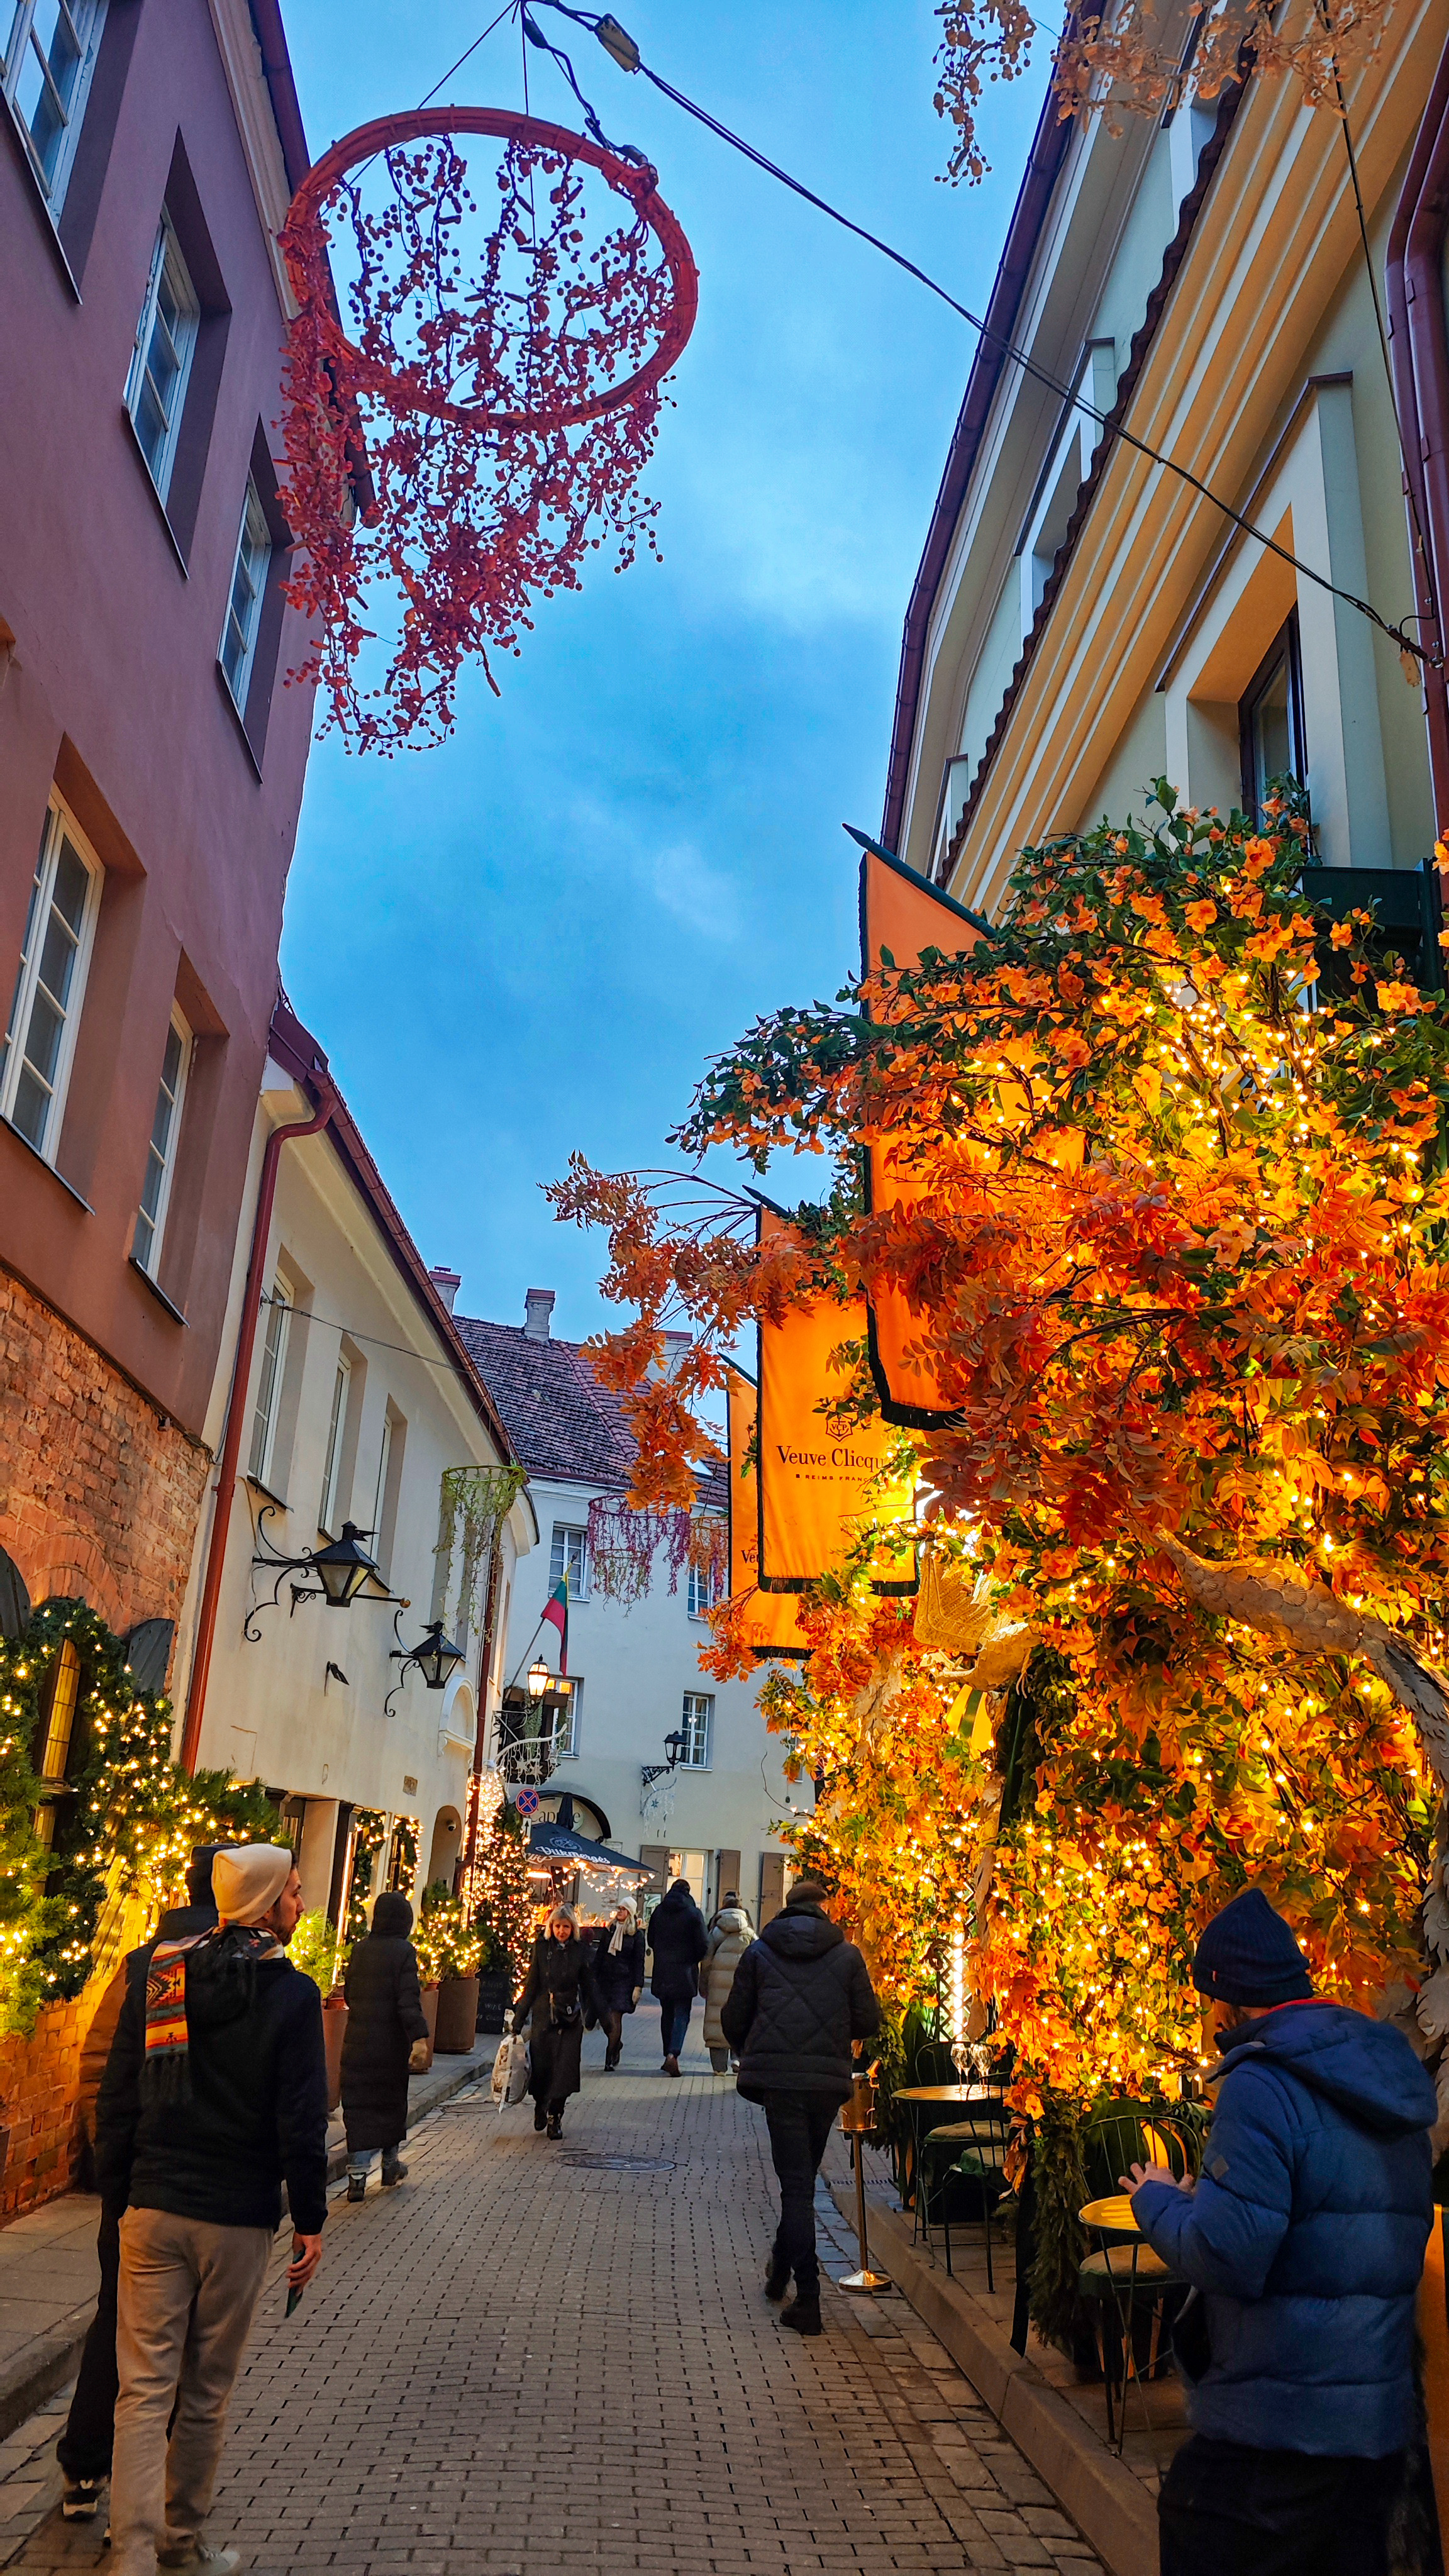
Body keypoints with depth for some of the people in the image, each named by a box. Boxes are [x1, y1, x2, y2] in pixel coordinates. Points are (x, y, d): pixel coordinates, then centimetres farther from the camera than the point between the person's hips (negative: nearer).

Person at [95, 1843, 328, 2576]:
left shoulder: (155, 1975, 0)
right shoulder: (291, 1994, -11)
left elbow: (117, 2098, 4)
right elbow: (302, 2121, -11)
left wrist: (117, 2198, 13)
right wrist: (310, 2219, -1)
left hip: (153, 2210, 2)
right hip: (238, 2219, -2)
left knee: (145, 2390, 7)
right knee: (205, 2395, 14)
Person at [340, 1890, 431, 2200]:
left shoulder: (361, 1949, 4)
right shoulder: (403, 1951, -12)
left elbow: (348, 1992, 14)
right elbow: (408, 2000, -20)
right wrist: (419, 2038, -23)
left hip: (357, 2040, 3)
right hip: (391, 2043, -3)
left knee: (357, 2104, 5)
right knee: (391, 2102, 14)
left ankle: (357, 2176, -1)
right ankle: (390, 2167, 28)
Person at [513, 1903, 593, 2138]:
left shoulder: (580, 1950, 0)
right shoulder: (542, 1947, 0)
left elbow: (587, 1986, 6)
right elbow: (532, 1984, 3)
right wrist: (519, 2014, 1)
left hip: (570, 2017, 0)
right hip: (543, 2015, 0)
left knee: (563, 2068, -4)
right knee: (541, 2066, 0)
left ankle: (555, 2118, 12)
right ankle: (540, 2107, 29)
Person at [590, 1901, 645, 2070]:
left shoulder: (636, 1935, -1)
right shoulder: (608, 1930, 11)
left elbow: (639, 1962, -2)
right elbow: (599, 1955, 13)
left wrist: (638, 1986, -7)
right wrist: (593, 1977, 7)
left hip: (624, 1980, -4)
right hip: (604, 1979, 4)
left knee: (616, 2019, -8)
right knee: (603, 2017, 0)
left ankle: (609, 2059, 0)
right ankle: (617, 2044, 28)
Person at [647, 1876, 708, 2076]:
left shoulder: (658, 1911, 3)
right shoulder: (694, 1913, -9)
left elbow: (650, 1939, 11)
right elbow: (704, 1945, -9)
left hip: (662, 1972, 4)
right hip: (684, 1973, -4)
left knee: (667, 2014, 16)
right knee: (682, 2014, -1)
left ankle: (668, 2054, 19)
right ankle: (673, 2054, -18)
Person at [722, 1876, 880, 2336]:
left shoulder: (759, 1952, 5)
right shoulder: (847, 1955, 3)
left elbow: (733, 2019, 8)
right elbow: (869, 2022, 3)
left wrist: (751, 2057, 27)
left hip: (776, 2078, -1)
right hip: (828, 2079, 1)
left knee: (796, 2183, 3)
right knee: (803, 2177, 20)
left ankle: (807, 2296, -2)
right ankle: (781, 2269, 32)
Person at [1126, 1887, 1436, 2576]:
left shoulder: (1263, 2084, -18)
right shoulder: (1385, 2076, 9)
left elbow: (1228, 2255, -24)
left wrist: (1159, 2202, -5)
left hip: (1274, 2430, -8)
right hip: (1381, 2422, 8)